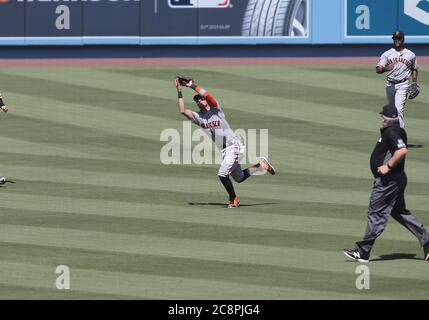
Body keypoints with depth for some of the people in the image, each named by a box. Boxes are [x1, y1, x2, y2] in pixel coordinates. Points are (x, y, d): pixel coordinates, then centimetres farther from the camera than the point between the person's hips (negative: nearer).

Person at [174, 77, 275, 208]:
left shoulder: (215, 109, -8)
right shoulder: (198, 117, 8)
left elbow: (208, 95, -25)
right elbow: (182, 110, -3)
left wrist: (192, 86, -20)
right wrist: (179, 91, -5)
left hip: (234, 146, -8)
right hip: (223, 150, 8)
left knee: (222, 174, -17)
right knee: (239, 178, 12)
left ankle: (234, 200, 2)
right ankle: (261, 165, 33)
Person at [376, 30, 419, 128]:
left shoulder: (410, 55, 5)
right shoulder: (387, 54, 3)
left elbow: (414, 69, 18)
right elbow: (378, 69, -6)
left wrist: (414, 83, 5)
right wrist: (385, 68, -28)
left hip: (402, 85, -3)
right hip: (390, 85, 3)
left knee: (399, 109, -18)